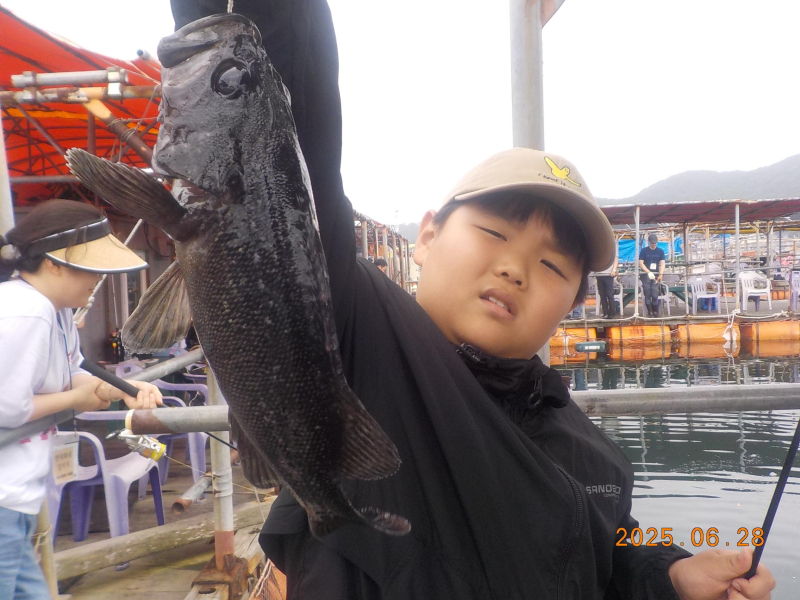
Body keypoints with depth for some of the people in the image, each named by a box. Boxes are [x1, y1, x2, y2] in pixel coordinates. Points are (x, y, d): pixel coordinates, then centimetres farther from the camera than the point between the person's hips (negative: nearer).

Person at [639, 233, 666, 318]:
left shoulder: (660, 251, 8)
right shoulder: (644, 250, 1)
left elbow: (662, 263, 2)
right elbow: (641, 263, -4)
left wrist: (661, 274, -14)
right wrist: (649, 272, -16)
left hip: (656, 275, 1)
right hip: (646, 275, -1)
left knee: (654, 295, -6)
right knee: (647, 295, -1)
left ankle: (655, 312, 9)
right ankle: (650, 313, 6)